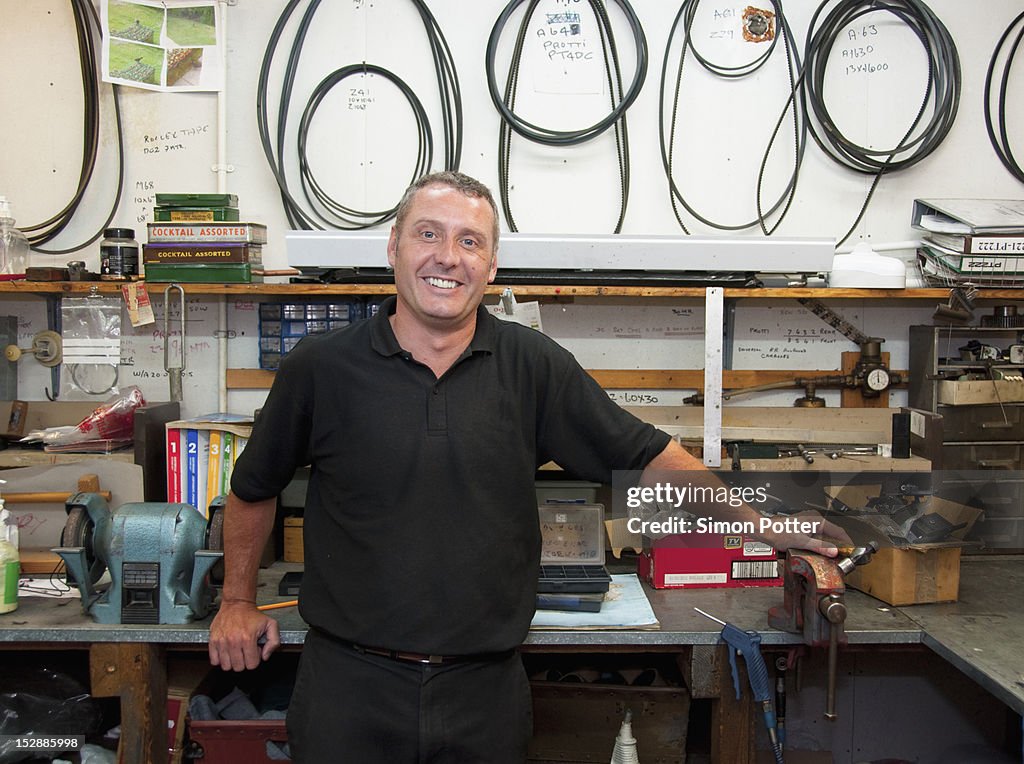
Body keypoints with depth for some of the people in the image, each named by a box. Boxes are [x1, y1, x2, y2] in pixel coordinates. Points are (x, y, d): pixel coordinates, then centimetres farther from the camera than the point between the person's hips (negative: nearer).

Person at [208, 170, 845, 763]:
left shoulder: (535, 366, -2)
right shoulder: (321, 367, -4)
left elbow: (646, 454, 3)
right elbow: (255, 487, 11)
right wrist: (239, 601, 14)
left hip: (486, 688, 1)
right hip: (350, 684, 0)